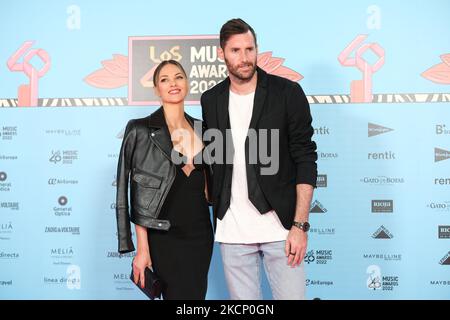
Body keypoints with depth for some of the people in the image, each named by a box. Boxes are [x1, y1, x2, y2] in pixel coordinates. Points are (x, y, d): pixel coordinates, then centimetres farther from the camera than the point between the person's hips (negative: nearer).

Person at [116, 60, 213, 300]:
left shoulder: (201, 129, 9)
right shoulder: (141, 130, -7)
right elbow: (138, 195, -10)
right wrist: (142, 248, -14)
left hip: (201, 233, 5)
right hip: (164, 236, -5)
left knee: (198, 294, 11)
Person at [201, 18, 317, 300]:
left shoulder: (288, 92, -4)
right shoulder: (211, 100, 7)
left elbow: (305, 159, -6)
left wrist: (300, 225, -11)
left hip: (281, 228, -3)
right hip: (231, 232, 3)